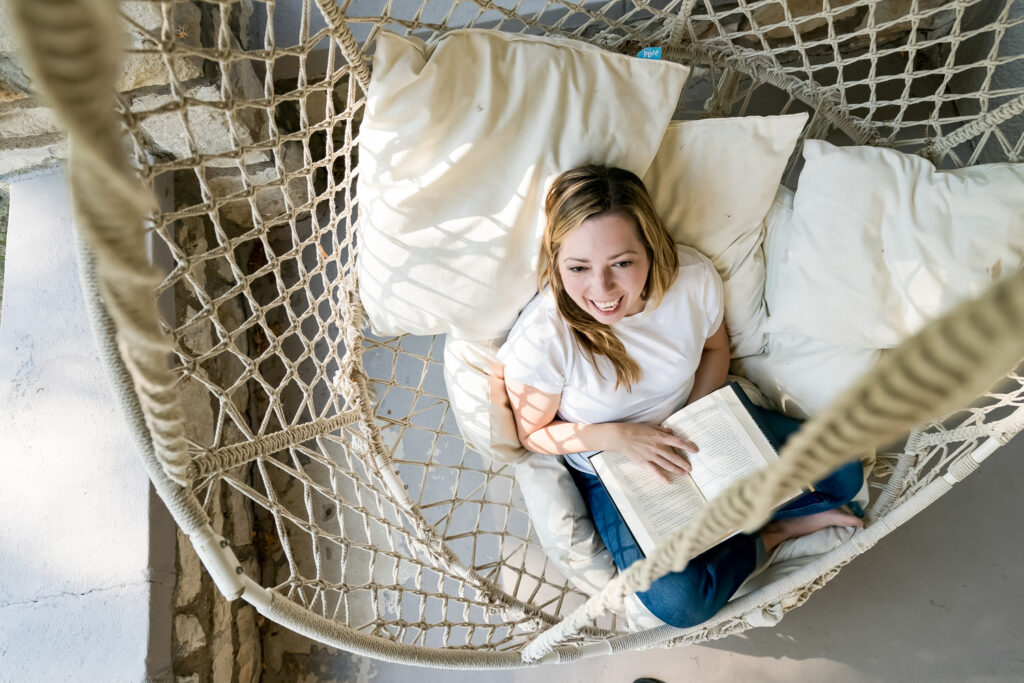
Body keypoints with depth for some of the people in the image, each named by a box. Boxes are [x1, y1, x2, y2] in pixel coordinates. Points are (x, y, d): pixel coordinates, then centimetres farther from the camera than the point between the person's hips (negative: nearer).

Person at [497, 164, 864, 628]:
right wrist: (614, 435, -27)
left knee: (843, 475, -5)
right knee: (677, 602, -20)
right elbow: (532, 435, -14)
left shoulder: (694, 278, -23)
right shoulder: (541, 339, -32)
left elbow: (715, 347, 1)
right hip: (611, 467, -2)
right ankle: (775, 534, 7)